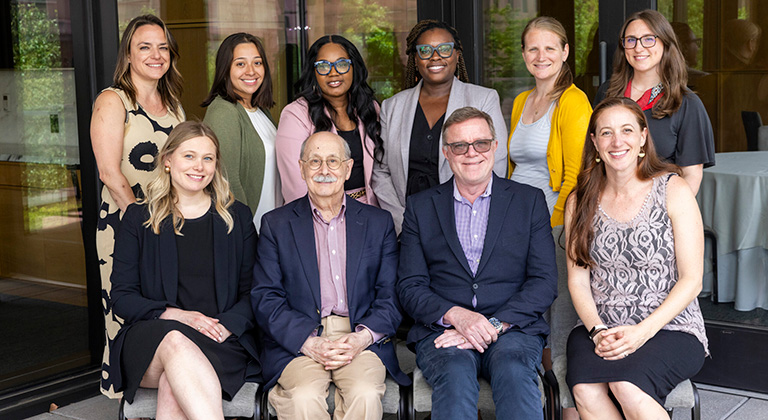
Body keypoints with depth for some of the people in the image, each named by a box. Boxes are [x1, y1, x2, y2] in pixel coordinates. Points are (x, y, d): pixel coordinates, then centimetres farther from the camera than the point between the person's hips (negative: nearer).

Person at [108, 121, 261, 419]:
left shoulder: (237, 217, 14)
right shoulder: (139, 219, 12)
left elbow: (253, 292, 11)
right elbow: (121, 298, 6)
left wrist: (225, 326, -10)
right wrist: (176, 315, -11)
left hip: (223, 340, 0)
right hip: (150, 336, 0)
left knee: (174, 387, -34)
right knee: (174, 341, -37)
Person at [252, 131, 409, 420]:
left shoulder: (379, 223, 14)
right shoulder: (276, 224, 10)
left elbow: (391, 296, 9)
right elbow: (265, 298, 2)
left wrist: (362, 337, -11)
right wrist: (310, 343, -13)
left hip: (361, 339, 1)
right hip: (297, 340, -1)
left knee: (365, 395, -28)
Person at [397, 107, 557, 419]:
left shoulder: (530, 200, 12)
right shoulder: (421, 207, 14)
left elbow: (545, 282, 4)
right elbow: (409, 287, 7)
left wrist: (494, 325, -12)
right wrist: (456, 315, -13)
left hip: (512, 327, 0)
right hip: (442, 331, 0)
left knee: (514, 371, -33)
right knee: (456, 373, -33)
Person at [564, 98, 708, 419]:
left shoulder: (673, 190, 0)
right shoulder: (580, 202, 10)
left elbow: (691, 280, -3)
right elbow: (578, 279, 6)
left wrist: (643, 331, -15)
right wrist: (598, 330, -13)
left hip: (669, 328, -2)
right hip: (598, 329, 3)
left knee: (627, 386, -33)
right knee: (585, 390, -30)